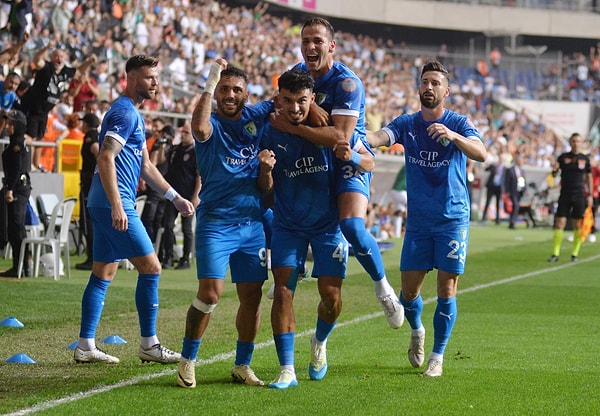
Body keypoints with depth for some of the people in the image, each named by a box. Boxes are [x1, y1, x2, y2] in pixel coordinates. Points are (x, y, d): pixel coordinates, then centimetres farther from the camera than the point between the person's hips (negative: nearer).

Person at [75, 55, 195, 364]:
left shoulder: (133, 114, 21)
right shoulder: (124, 112, -12)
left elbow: (145, 166, 27)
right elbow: (105, 158, -21)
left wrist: (175, 198, 24)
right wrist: (116, 205, -26)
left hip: (105, 206, 10)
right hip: (114, 204, -10)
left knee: (103, 273, 10)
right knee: (151, 268, -7)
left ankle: (85, 347, 11)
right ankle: (148, 344, -2)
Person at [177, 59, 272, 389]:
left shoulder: (256, 117, 7)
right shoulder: (212, 124, -6)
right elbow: (199, 128, -31)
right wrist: (211, 80, -26)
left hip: (252, 222, 5)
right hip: (215, 222, -5)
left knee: (252, 295, 5)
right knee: (210, 292, -14)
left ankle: (242, 365, 17)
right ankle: (187, 360, 1)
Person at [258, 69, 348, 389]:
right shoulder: (272, 135, -7)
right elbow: (268, 191, -3)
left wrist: (350, 156, -27)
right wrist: (265, 170, -26)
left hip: (328, 223, -1)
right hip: (288, 224, 1)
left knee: (331, 295, -4)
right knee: (283, 291, -11)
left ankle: (320, 342, 29)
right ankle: (286, 370, -9)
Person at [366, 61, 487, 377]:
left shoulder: (459, 123, -5)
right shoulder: (407, 123, 3)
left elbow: (481, 154, -22)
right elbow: (380, 136, -17)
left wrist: (452, 136, -40)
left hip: (453, 219, -2)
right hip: (417, 220, 2)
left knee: (446, 289, -4)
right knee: (409, 290, 4)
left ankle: (437, 357, 8)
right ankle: (416, 331, 35)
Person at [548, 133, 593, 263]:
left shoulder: (585, 159, 4)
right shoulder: (563, 157, 3)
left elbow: (589, 177, 11)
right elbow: (554, 174, 2)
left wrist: (590, 195, 6)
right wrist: (554, 170, -22)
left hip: (579, 196, 0)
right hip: (565, 195, 0)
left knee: (578, 226, 2)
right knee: (559, 223, -6)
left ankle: (575, 253, 11)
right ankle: (555, 253, -3)